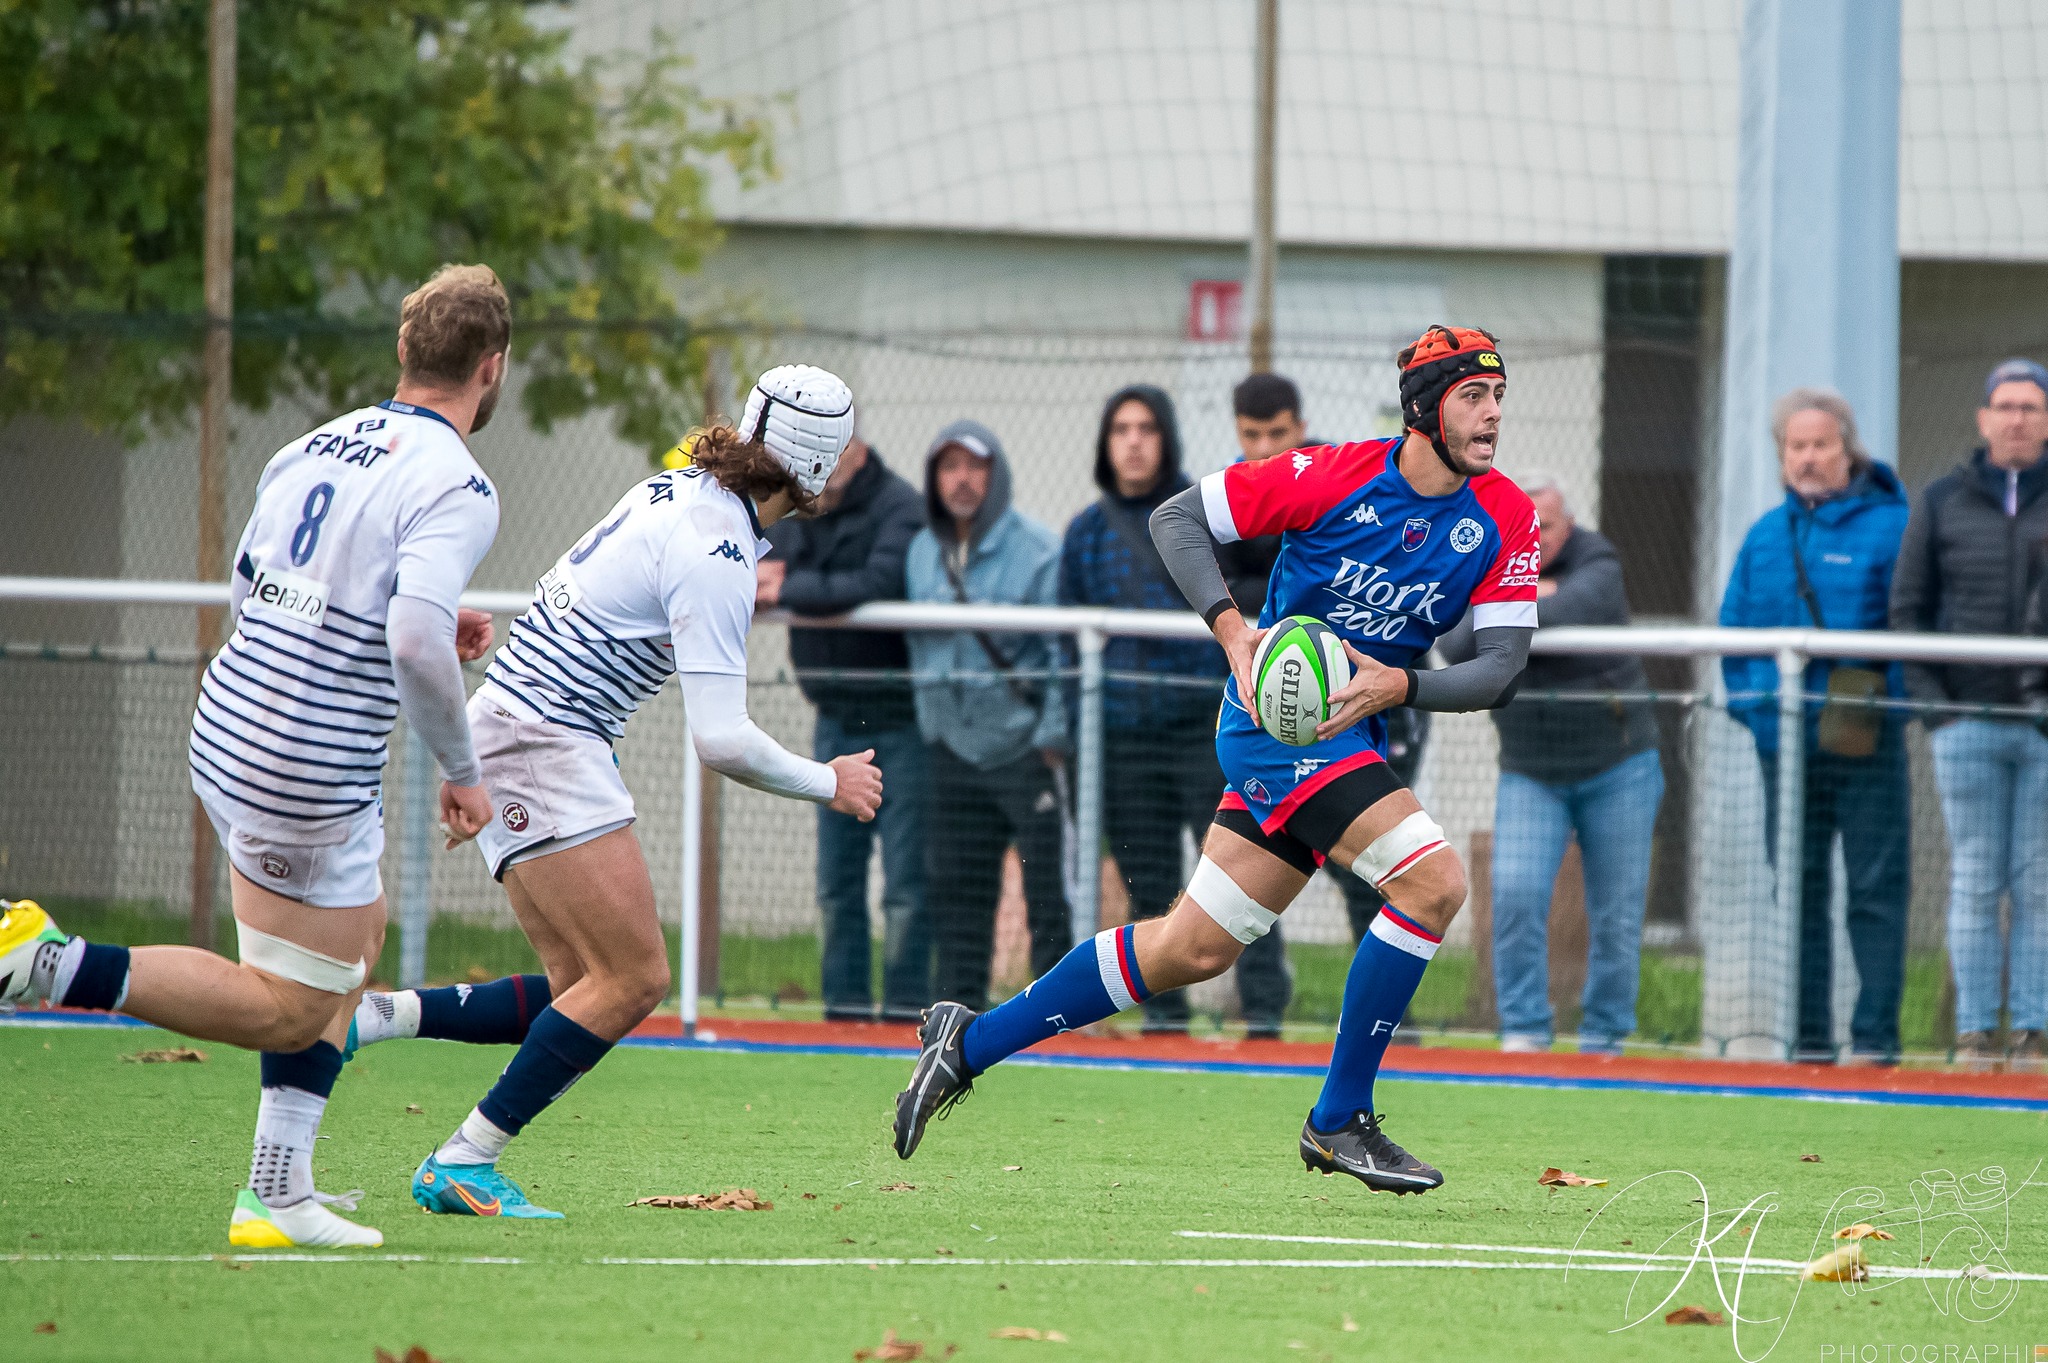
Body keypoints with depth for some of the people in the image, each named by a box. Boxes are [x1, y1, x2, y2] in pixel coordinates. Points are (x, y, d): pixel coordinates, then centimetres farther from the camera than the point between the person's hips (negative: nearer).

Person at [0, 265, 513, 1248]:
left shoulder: (314, 448, 8)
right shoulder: (455, 488, -16)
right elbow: (414, 641, -29)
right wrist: (462, 771, -14)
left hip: (227, 727, 8)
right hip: (312, 780, -8)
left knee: (358, 931, 24)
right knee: (289, 1010, 5)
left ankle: (278, 1195, 20)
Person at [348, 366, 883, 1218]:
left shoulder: (678, 489, 7)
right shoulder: (714, 562, -19)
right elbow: (722, 742, -20)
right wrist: (827, 784, -6)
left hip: (507, 726, 9)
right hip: (542, 742, -9)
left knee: (585, 993, 6)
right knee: (634, 979, -9)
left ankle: (367, 1016, 1)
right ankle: (461, 1165, -8)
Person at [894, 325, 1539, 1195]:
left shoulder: (1505, 518, -3)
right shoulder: (1334, 477, -15)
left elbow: (1501, 666, -5)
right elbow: (1176, 518, -8)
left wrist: (1395, 685, -23)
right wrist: (1233, 630, -21)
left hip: (1350, 731, 6)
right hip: (1276, 711, -6)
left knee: (1191, 948, 11)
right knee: (1432, 878, -22)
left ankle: (973, 1041, 24)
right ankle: (1339, 1119, -12)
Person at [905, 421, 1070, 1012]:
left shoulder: (1038, 549, -8)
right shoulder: (923, 552, 9)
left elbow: (1064, 647, -9)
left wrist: (1054, 736, -13)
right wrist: (928, 724, 14)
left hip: (1026, 746, -5)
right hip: (953, 748, 5)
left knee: (1048, 883, -5)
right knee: (955, 885, 5)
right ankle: (959, 999, 11)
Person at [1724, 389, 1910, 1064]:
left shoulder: (1889, 526, -2)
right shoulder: (1766, 537, 14)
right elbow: (1734, 627, 19)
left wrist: (1886, 698, -16)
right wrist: (1749, 699, 4)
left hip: (1866, 746, -5)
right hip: (1784, 741, 5)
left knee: (1876, 890, -4)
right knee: (1797, 888, 6)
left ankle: (1876, 1033, -1)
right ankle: (1808, 1033, 11)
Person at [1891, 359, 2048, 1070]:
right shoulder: (1941, 502, 8)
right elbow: (1907, 608, 10)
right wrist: (1931, 702, -1)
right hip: (1967, 722, 1)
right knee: (1975, 882, 0)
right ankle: (1975, 1029, 2)